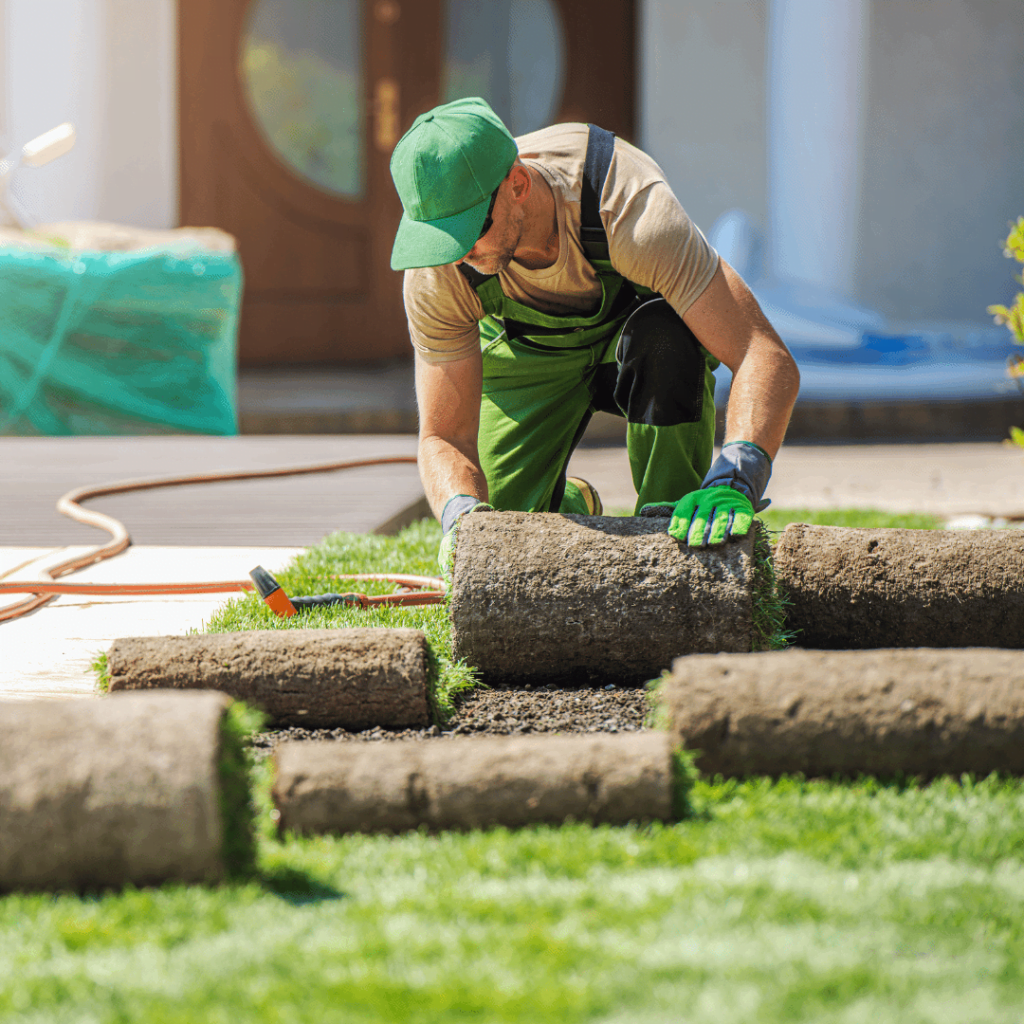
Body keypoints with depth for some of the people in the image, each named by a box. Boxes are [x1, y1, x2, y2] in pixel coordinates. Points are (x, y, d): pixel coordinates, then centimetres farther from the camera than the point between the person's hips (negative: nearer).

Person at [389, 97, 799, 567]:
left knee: (664, 335, -39)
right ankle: (572, 508, 26)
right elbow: (443, 437, -25)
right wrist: (462, 515, -49)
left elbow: (767, 359, -46)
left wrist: (733, 482, -63)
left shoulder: (629, 209, -43)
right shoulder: (438, 273, -32)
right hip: (526, 348, 2)